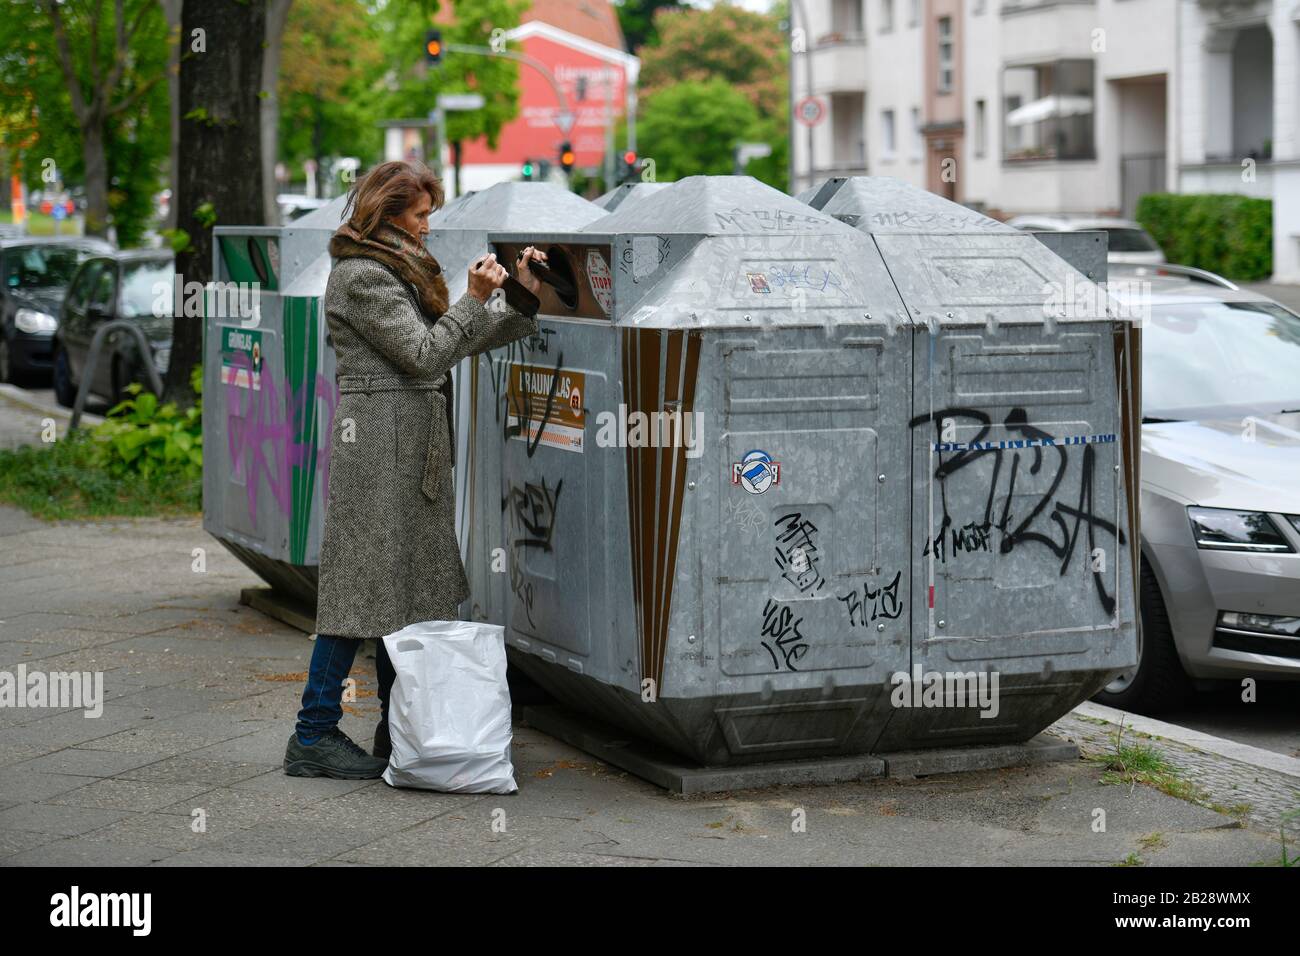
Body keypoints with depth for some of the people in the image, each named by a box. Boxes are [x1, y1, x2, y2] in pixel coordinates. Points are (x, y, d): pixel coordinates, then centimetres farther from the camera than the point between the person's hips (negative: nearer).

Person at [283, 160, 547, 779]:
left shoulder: (399, 270, 21)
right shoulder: (362, 277, -10)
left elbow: (464, 341, 19)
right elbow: (425, 354, -15)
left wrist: (522, 296, 9)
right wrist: (476, 298, -12)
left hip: (413, 448, 10)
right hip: (380, 442, -10)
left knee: (407, 587, 11)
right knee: (365, 587, -8)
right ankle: (314, 737, -4)